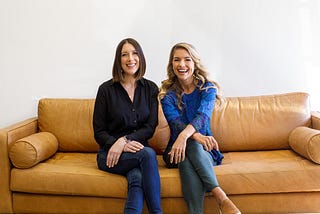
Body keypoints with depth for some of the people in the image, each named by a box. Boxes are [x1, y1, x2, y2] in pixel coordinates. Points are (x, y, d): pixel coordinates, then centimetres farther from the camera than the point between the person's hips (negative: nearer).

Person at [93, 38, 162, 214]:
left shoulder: (151, 89, 5)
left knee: (137, 178, -33)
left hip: (138, 148, 2)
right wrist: (119, 146, -20)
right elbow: (99, 132, -1)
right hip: (109, 154, -2)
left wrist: (125, 140, -16)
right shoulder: (106, 89, -1)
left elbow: (150, 127, 0)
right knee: (148, 154, -32)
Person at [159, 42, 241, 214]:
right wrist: (197, 136, -39)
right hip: (178, 148, 1)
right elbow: (175, 121, -16)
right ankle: (221, 198, -42)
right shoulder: (167, 94, 3)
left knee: (191, 147, -35)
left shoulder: (207, 88, 1)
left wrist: (185, 135, -42)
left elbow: (203, 115, -19)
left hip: (204, 150, 0)